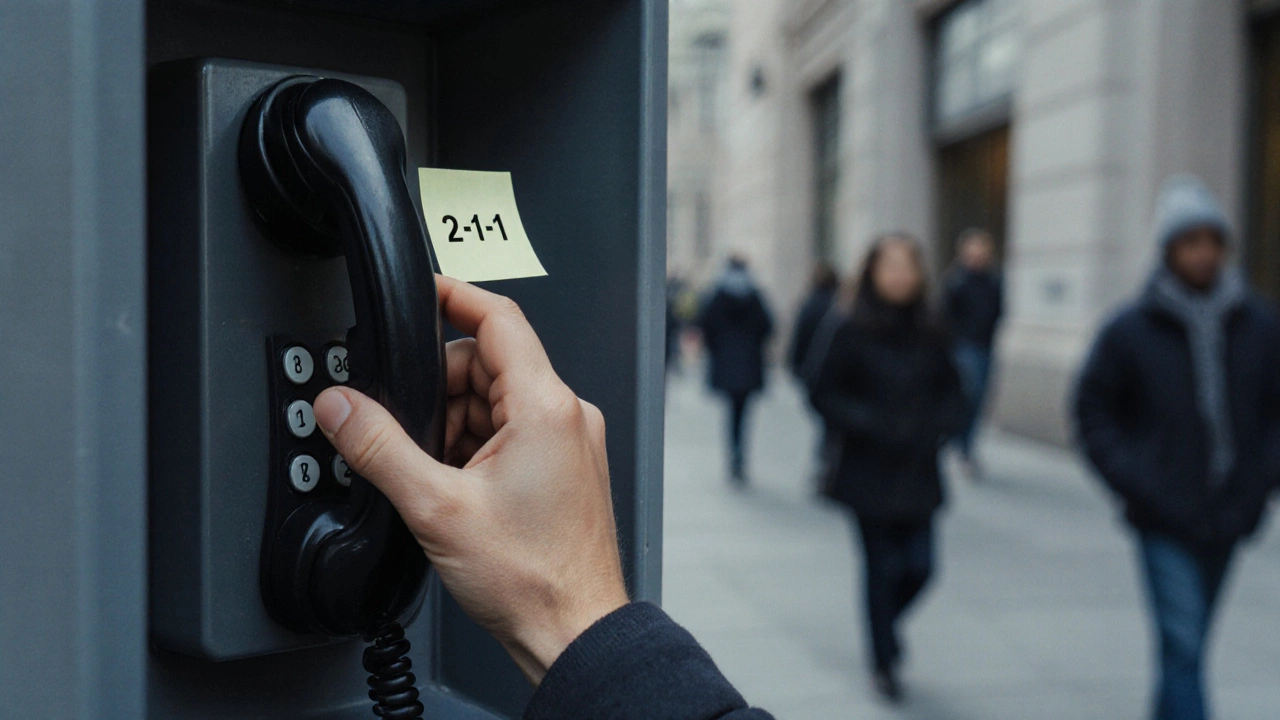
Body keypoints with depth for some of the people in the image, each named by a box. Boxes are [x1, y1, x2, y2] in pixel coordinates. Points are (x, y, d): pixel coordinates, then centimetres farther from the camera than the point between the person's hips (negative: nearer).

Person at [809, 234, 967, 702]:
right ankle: (883, 662, 22)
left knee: (919, 567, 2)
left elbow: (951, 393, 14)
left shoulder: (930, 336, 5)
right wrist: (869, 425, -17)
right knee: (882, 568, 3)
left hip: (917, 476, 4)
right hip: (869, 474, -4)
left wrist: (940, 427, -5)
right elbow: (825, 394, -7)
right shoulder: (852, 332, -7)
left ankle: (885, 624, 35)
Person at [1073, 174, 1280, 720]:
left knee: (1186, 647, 16)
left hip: (1228, 518, 4)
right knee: (1183, 649, -9)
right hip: (1164, 522, -3)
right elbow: (1093, 411, 1)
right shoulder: (1131, 331, -5)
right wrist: (1133, 481, -9)